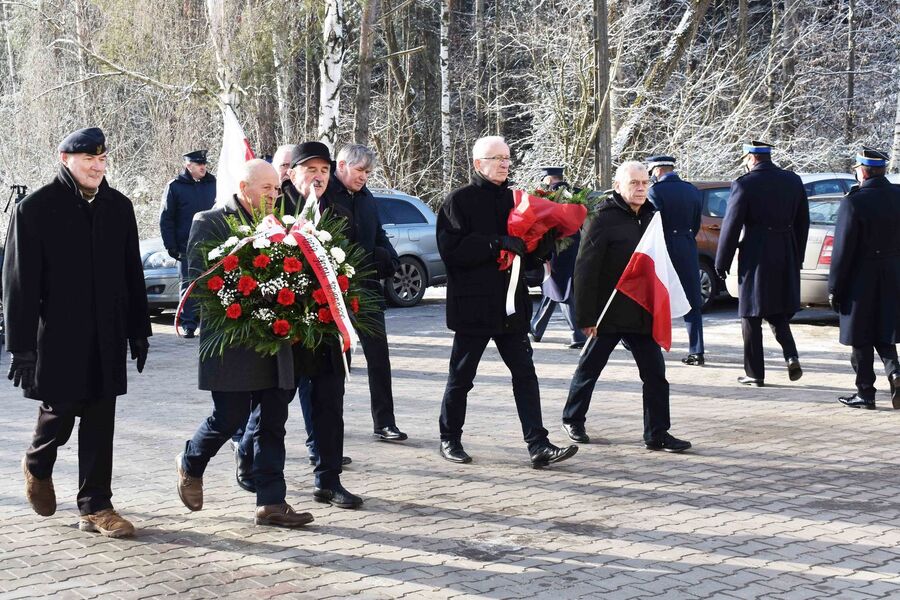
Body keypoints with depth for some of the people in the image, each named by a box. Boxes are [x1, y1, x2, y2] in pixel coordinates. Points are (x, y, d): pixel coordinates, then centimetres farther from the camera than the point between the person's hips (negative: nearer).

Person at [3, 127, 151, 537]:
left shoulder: (118, 207, 8)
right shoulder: (35, 209, -6)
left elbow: (132, 274, 14)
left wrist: (138, 331, 11)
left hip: (106, 338, 4)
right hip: (58, 335, -4)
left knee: (100, 423, 5)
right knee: (60, 413, 3)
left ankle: (95, 507, 12)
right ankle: (37, 466, 35)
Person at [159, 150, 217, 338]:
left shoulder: (212, 183, 8)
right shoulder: (175, 186, -1)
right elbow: (166, 219, 0)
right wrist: (171, 246, -6)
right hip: (187, 248, -3)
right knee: (189, 286, 0)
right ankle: (188, 324, 4)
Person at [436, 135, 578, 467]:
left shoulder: (514, 199, 14)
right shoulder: (459, 201, -4)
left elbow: (532, 252, 18)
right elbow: (452, 250, -16)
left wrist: (537, 244, -5)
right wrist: (497, 243, -22)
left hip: (511, 303, 5)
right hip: (472, 305, -5)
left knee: (524, 373, -1)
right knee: (461, 377, 6)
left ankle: (538, 446, -3)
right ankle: (449, 440, 21)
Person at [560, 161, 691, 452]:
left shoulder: (649, 218, 9)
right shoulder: (604, 219, -12)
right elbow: (585, 269, -14)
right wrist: (586, 317, -17)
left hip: (642, 315, 5)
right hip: (608, 315, -5)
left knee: (655, 373, -1)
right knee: (589, 368, 9)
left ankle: (657, 433, 4)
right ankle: (573, 420, 28)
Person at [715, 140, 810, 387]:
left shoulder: (744, 184, -10)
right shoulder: (793, 181, 7)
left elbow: (731, 226, -9)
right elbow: (803, 223, 12)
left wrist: (721, 262, -1)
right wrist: (797, 258, 20)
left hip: (756, 257, -5)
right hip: (786, 257, 5)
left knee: (751, 316, 6)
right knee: (778, 313, 18)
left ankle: (755, 373, 8)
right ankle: (791, 356, -2)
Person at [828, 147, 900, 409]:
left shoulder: (854, 202, -16)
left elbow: (843, 250, -14)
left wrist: (834, 288, -7)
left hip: (861, 280, -5)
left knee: (862, 339, 5)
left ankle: (865, 393, 11)